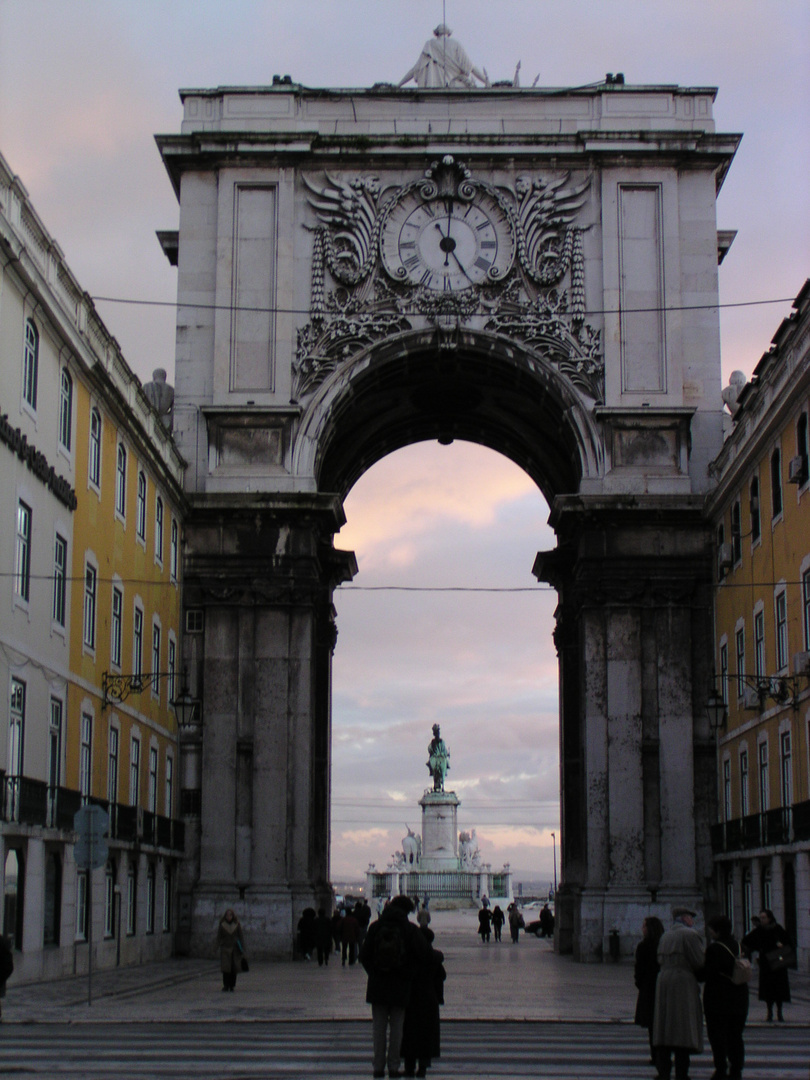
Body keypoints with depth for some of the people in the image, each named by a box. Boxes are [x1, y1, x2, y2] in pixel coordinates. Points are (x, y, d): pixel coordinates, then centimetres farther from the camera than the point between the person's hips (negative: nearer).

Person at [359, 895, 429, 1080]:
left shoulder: (376, 927, 0)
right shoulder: (410, 929, -7)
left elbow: (364, 955, -2)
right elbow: (423, 955, -12)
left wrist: (373, 972, 10)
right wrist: (409, 972, 5)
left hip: (377, 984, 2)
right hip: (400, 986, -1)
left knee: (378, 1027, 9)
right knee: (396, 1027, 8)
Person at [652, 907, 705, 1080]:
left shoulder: (665, 936, 16)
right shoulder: (690, 934, -7)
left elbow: (660, 960, 14)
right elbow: (699, 962, -11)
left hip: (663, 980, 7)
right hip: (683, 981, -7)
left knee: (664, 1027, 9)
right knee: (683, 1029, -5)